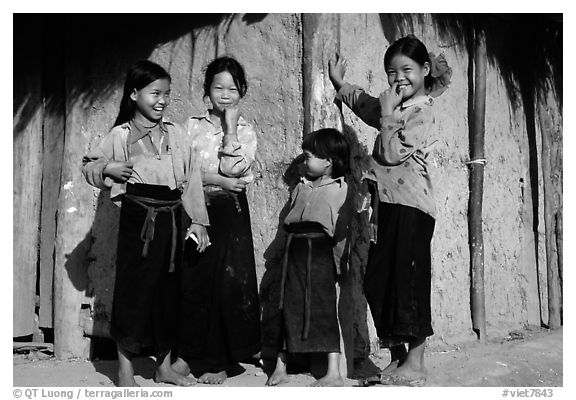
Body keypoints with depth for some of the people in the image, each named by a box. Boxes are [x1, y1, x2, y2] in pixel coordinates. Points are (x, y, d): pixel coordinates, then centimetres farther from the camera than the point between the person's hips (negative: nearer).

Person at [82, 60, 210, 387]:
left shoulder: (176, 133, 6)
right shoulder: (120, 135, -2)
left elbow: (191, 179, 8)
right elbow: (89, 166, 7)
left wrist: (198, 220, 5)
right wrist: (107, 168, -15)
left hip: (171, 219, 4)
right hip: (139, 219, -3)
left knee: (169, 291, 10)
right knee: (133, 290, 1)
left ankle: (164, 366, 25)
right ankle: (125, 370, 15)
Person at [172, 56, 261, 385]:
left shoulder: (246, 131, 4)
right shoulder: (192, 126, 7)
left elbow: (233, 169, -12)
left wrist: (230, 126, -8)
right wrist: (219, 180, -16)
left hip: (229, 212, -1)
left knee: (227, 280, -1)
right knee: (192, 280, 2)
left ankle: (218, 361, 10)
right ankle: (190, 353, 17)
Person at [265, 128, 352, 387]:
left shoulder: (340, 191, -2)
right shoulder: (301, 188, 12)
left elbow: (342, 232, -4)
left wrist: (340, 261, -8)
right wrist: (286, 251, 10)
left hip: (322, 257, -5)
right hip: (295, 256, 5)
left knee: (324, 312, -2)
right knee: (289, 309, 7)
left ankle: (334, 373, 5)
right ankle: (280, 368, 18)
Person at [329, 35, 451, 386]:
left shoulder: (422, 112, -10)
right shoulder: (393, 108, 17)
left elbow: (392, 152, -19)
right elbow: (364, 104, 37)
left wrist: (388, 111, -13)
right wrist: (339, 81, 35)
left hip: (412, 207, -9)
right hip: (387, 206, 9)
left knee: (409, 279, -4)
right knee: (378, 281, 10)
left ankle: (415, 363, 6)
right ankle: (397, 356, 21)